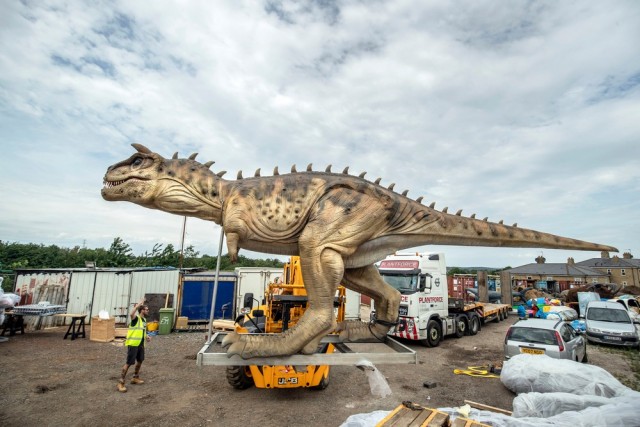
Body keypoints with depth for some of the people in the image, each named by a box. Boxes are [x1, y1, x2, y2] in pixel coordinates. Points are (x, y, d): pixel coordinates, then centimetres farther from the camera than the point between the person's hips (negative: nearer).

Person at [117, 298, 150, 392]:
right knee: (129, 363, -4)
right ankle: (121, 382, 7)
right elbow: (131, 314, -42)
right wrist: (138, 304, -39)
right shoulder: (136, 318, -16)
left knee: (140, 361, 19)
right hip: (133, 344, -9)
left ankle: (135, 377, 36)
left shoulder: (144, 319, 10)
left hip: (141, 344, 9)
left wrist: (146, 336, 8)